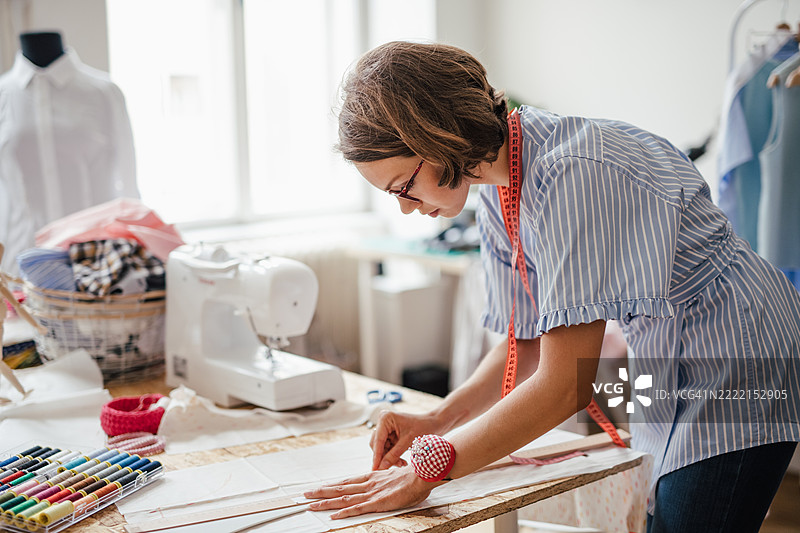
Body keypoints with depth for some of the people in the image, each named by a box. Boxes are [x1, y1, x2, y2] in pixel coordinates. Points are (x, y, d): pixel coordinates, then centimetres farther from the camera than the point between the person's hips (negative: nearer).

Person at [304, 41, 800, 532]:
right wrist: (437, 420, -4)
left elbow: (565, 385, -29)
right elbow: (529, 343, 9)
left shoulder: (572, 174, -29)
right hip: (673, 379, 8)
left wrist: (427, 469, -22)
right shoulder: (497, 187, 0)